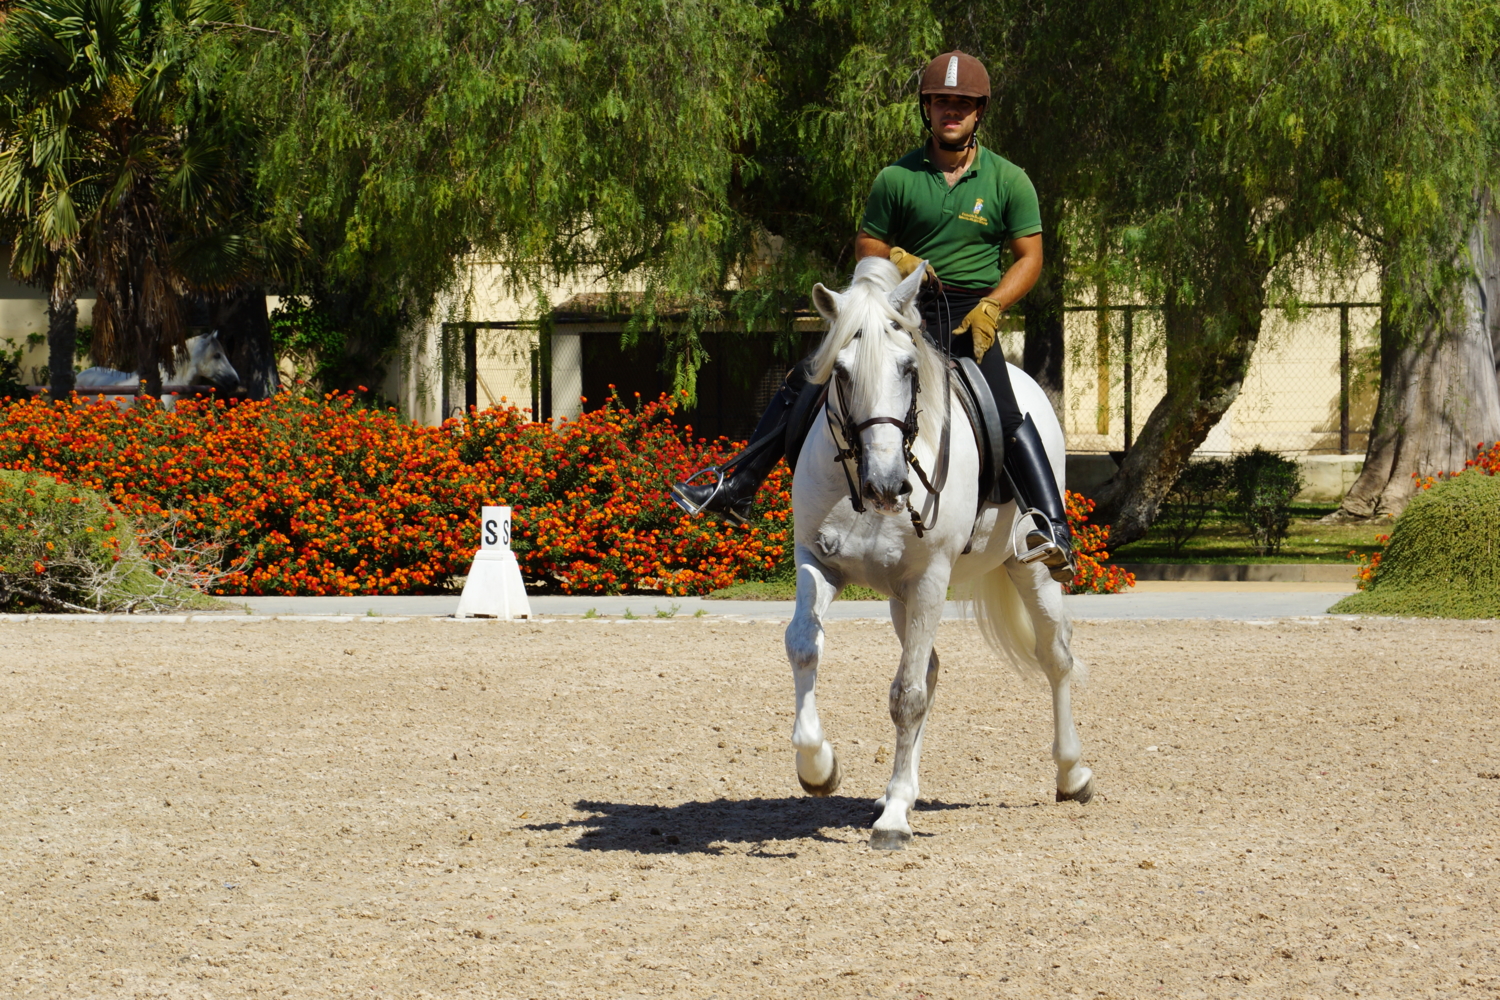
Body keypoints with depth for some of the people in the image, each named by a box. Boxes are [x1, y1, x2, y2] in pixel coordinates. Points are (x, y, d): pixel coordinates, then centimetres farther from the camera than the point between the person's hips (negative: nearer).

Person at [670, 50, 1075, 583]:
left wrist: (991, 306, -12)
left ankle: (1054, 530, -30)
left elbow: (1029, 258, 3)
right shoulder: (896, 179, 6)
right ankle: (737, 485, 2)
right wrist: (894, 261, -11)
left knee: (1005, 412, -28)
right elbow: (867, 249, 13)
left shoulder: (1009, 181, 3)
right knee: (806, 379, -5)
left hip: (971, 316, -3)